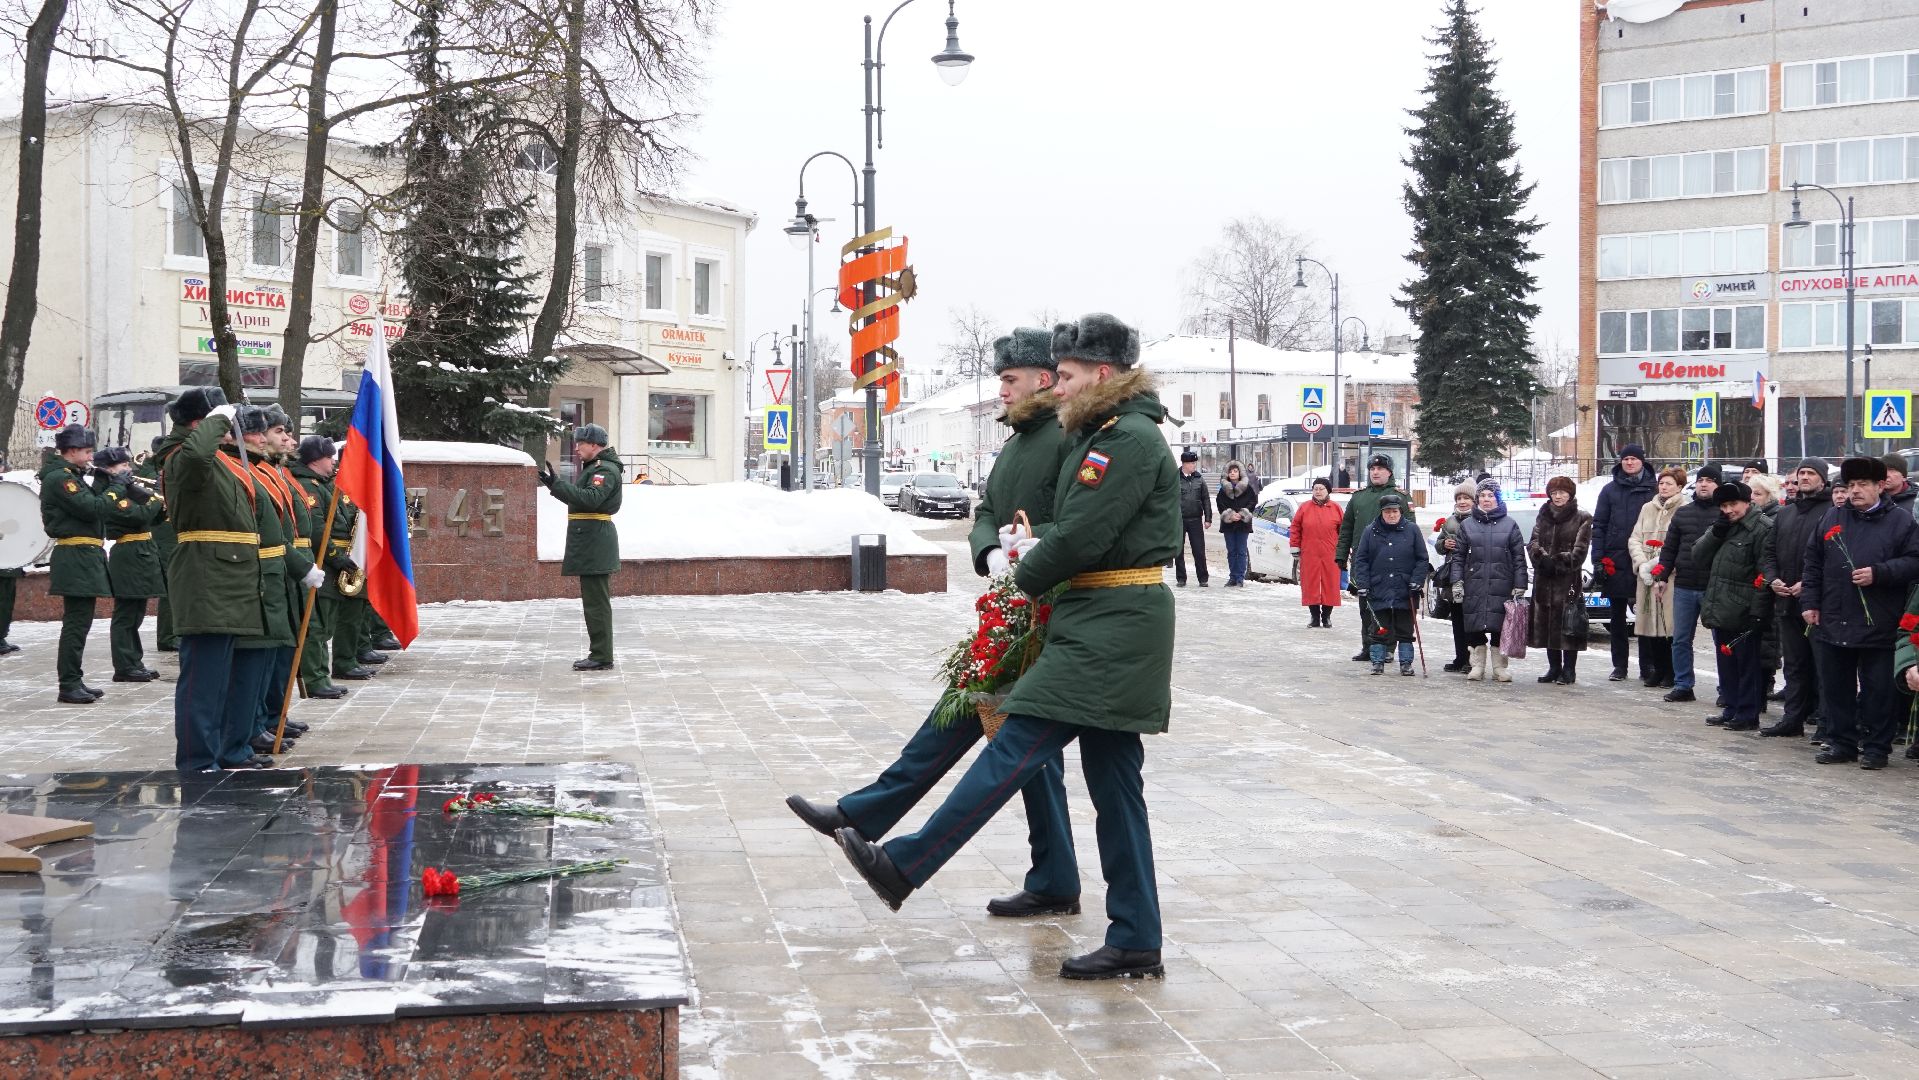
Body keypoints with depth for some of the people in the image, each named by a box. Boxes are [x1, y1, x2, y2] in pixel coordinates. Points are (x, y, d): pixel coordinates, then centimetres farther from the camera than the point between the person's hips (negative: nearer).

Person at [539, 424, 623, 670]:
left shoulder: (605, 470, -14)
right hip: (590, 546, 11)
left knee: (597, 602, -8)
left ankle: (602, 657, -6)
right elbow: (580, 497, 23)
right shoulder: (593, 467, 20)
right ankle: (598, 654, 21)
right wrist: (556, 484, 13)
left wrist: (556, 485, -28)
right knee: (594, 601, 15)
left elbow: (591, 499, -28)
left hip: (595, 544, -11)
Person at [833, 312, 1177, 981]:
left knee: (1013, 749, -7)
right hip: (1109, 627, 11)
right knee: (1113, 782, 9)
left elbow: (1080, 538, -17)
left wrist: (1028, 576, -1)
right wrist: (1040, 557, 3)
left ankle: (905, 868, -4)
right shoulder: (1107, 435, 20)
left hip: (1109, 630, -11)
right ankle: (1134, 943, 11)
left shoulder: (1129, 439, -13)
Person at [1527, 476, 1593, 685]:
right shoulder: (1543, 516, 16)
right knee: (1547, 624, 7)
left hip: (1569, 581, -5)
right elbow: (1533, 543, 6)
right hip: (1544, 580, 5)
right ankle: (1554, 668, 16)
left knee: (1568, 626, -7)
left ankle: (1569, 671, 0)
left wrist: (1558, 563, -14)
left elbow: (1579, 550, -6)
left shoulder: (1582, 519, 2)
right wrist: (1543, 559, -13)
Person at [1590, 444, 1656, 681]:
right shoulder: (1610, 490, 9)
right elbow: (1598, 526, 7)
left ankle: (1647, 666, 7)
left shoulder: (1653, 490, 4)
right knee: (1616, 617, 7)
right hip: (1615, 562, 2)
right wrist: (1598, 560, -2)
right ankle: (1619, 666, 14)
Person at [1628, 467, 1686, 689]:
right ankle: (1652, 671, 12)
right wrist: (1642, 564, -3)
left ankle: (1670, 674, 0)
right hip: (1647, 577, 5)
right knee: (1649, 624, 4)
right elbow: (1634, 539, 13)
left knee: (1671, 626, -7)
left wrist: (1660, 562, -14)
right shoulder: (1647, 509, 16)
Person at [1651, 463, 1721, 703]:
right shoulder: (1682, 513, 13)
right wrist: (1661, 575, 7)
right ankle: (1682, 685, 17)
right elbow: (1669, 547, 16)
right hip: (1684, 587, 5)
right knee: (1681, 639, 8)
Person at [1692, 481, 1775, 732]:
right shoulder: (1722, 527, 16)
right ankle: (1731, 709, 25)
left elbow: (1765, 575, -16)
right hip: (1719, 611, 8)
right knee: (1726, 663, 15)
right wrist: (1716, 533, -6)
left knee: (1747, 664, 0)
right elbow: (1698, 556, 10)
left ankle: (1747, 715, 5)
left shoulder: (1763, 529, -11)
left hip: (1742, 614, -8)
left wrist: (1757, 612, -20)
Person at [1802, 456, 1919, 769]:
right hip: (1833, 623, 4)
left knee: (1878, 690, 2)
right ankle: (1840, 741, 20)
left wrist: (1878, 573, -17)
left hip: (1878, 626, -4)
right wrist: (1809, 602, 6)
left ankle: (1876, 746, 11)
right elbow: (1813, 563, 13)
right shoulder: (1832, 519, 11)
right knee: (1835, 687, 10)